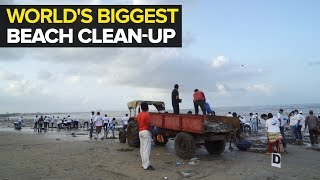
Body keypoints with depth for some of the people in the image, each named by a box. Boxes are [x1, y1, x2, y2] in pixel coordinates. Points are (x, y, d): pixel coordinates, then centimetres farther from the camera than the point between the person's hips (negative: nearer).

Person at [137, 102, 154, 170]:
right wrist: (152, 131, -4)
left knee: (142, 149, 12)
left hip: (140, 132, 9)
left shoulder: (138, 115, 11)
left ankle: (143, 164, 18)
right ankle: (146, 166, -8)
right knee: (146, 149, -8)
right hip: (146, 132, -9)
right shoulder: (146, 115, -14)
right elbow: (149, 126, -16)